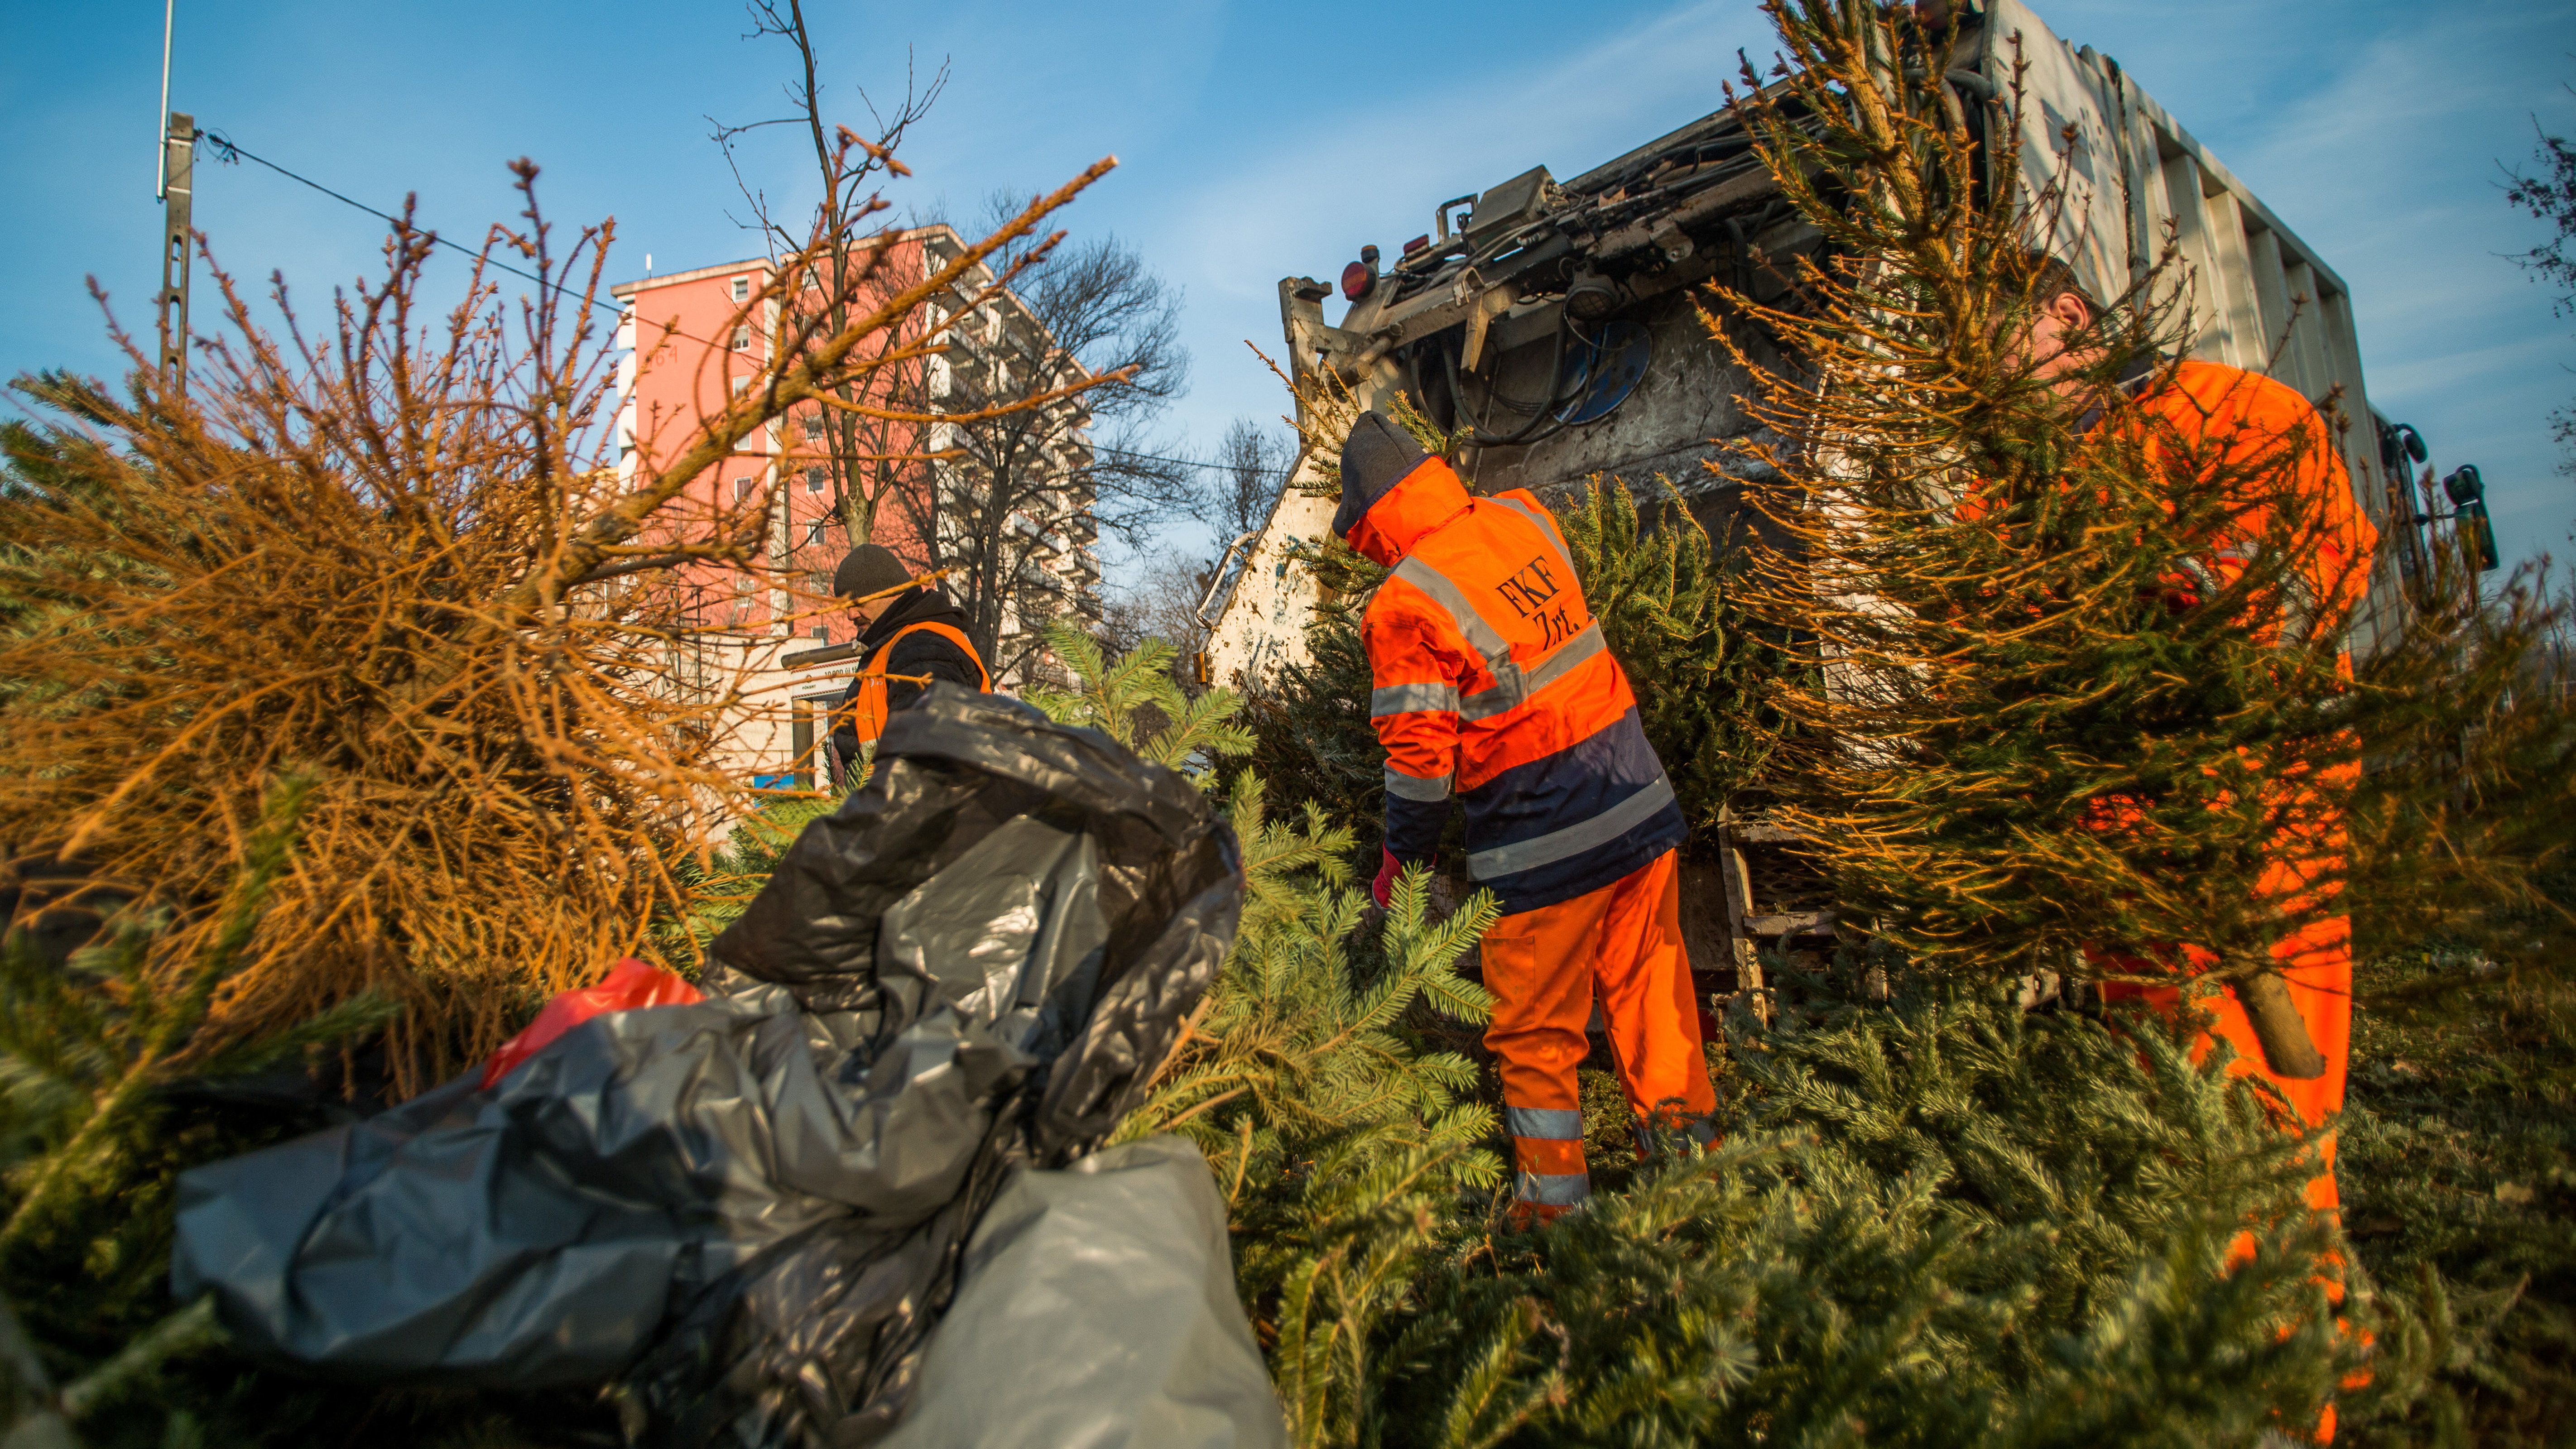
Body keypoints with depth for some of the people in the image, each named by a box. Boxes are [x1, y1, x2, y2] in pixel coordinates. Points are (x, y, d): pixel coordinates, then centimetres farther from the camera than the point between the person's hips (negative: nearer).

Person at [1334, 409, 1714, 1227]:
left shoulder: (1405, 606, -17)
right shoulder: (1523, 518, 1)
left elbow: (1420, 758, -14)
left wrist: (1400, 859, 2)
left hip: (1543, 848, -6)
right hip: (1639, 803, 6)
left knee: (1536, 1036, 11)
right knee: (1651, 990, 19)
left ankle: (1555, 1202, 25)